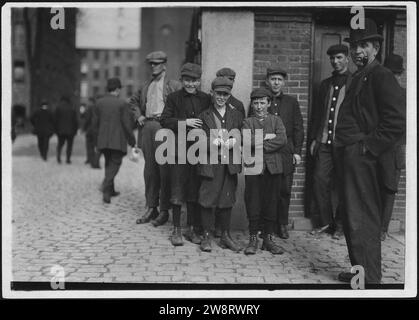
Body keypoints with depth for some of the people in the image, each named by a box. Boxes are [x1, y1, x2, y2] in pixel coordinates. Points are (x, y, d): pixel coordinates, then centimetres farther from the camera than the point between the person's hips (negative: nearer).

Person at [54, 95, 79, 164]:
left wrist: (56, 129, 3)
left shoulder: (58, 108, -1)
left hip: (61, 130, 1)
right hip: (70, 130, -1)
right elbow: (75, 120, 1)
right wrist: (75, 129, 8)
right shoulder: (72, 109, 0)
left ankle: (58, 156, -3)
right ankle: (68, 159, 2)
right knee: (69, 145, 7)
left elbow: (56, 119, -3)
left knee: (60, 143, 16)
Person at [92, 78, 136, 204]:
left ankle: (110, 190, 25)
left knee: (108, 163, 18)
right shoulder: (122, 104, -9)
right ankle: (106, 190, -19)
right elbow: (127, 124, -9)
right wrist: (132, 140, 0)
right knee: (115, 163, -1)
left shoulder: (99, 102, 5)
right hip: (118, 140, -5)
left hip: (103, 140, 5)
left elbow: (95, 123, 9)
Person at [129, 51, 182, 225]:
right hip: (147, 127, 6)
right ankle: (151, 208, 16)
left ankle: (164, 210, 4)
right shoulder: (145, 86, 18)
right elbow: (133, 101, 33)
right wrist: (138, 116, 16)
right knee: (149, 170, 8)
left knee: (165, 171, -4)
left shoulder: (174, 85, 0)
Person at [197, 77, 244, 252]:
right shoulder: (204, 116, 5)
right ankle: (206, 236, 9)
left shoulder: (236, 115, 12)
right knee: (208, 199, -2)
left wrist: (233, 141, -11)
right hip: (210, 164, -2)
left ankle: (225, 236, 19)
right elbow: (202, 142, -2)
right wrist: (217, 142, -14)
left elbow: (242, 138, 8)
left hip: (230, 165, 2)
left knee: (227, 200, 8)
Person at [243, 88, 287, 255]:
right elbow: (246, 141, -9)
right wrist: (266, 137, -9)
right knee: (253, 204, -2)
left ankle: (268, 239, 13)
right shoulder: (248, 122, 10)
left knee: (271, 203, 4)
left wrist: (259, 145, -9)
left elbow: (282, 140, -6)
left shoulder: (276, 120, 12)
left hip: (273, 167, 1)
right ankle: (253, 239, 8)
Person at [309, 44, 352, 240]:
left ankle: (340, 226, 14)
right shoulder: (325, 84, 17)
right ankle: (326, 221, 17)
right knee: (319, 180, 1)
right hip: (324, 142, 5)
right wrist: (314, 138, 13)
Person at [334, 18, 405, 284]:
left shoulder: (381, 76, -10)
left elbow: (397, 120, -20)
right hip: (349, 157, 10)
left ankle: (369, 280, 4)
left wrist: (369, 147, -16)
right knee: (353, 219, 17)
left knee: (361, 221, -5)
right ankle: (361, 270, 29)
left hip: (363, 159, -10)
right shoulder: (359, 78, 19)